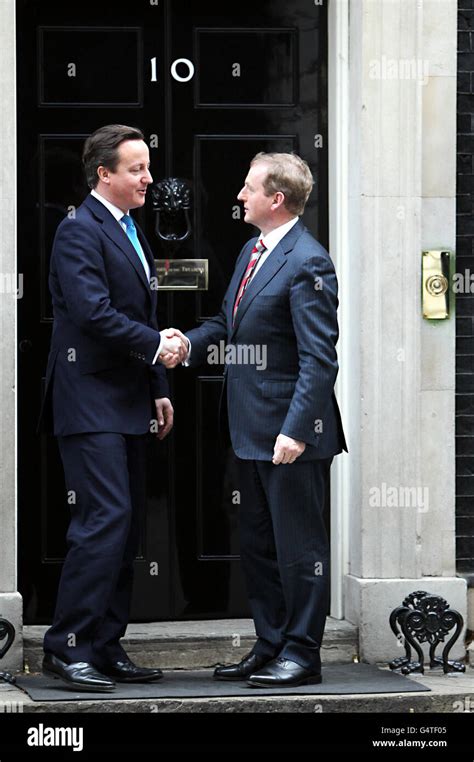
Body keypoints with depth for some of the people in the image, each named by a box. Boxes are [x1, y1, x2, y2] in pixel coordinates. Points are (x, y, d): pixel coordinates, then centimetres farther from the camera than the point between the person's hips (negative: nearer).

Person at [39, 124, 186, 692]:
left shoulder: (130, 232, 20)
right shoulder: (79, 231, -10)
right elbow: (93, 311, -21)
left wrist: (158, 388, 20)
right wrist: (155, 344, -14)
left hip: (126, 404, 10)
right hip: (90, 402, -10)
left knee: (125, 528, 9)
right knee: (104, 519, -15)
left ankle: (104, 648, 13)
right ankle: (66, 646, -12)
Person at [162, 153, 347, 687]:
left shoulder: (307, 264, -17)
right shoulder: (252, 252, 12)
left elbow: (319, 358, -20)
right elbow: (229, 321, 21)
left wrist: (296, 430, -25)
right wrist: (191, 343, 1)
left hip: (292, 431, -10)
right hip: (252, 430, 10)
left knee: (298, 547, 0)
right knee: (258, 546, 15)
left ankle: (301, 654, 7)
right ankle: (270, 648, 24)